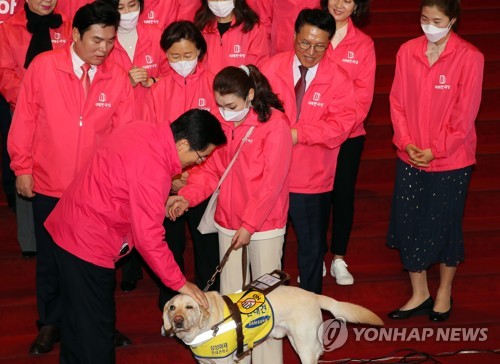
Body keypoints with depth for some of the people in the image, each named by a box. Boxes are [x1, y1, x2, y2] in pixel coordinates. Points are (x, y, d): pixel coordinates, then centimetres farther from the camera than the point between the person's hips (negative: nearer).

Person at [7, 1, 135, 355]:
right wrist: (22, 167, -3)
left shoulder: (118, 78, -8)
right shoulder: (43, 66, -12)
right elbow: (24, 120, -4)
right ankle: (51, 323, 33)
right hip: (49, 187, -1)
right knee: (50, 258, 15)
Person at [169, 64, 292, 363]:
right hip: (228, 222, 5)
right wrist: (187, 196, -11)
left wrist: (250, 224, -17)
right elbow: (211, 168, 6)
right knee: (230, 296, 12)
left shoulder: (275, 123, -14)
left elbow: (272, 181, -16)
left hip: (265, 225, -5)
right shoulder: (221, 123, 3)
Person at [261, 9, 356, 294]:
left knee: (312, 247, 12)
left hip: (312, 178, -1)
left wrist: (298, 134, -25)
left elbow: (342, 123, -16)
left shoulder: (338, 78, -7)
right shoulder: (272, 68, -2)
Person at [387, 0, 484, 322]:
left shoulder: (470, 58, -12)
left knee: (444, 228, 9)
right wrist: (406, 142, -9)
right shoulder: (408, 52, -2)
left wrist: (436, 150, -14)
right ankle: (419, 295, 27)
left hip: (451, 161, -3)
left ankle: (444, 293, 31)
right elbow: (397, 102, 2)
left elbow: (465, 114, -12)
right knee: (408, 226, 9)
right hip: (410, 159, 4)